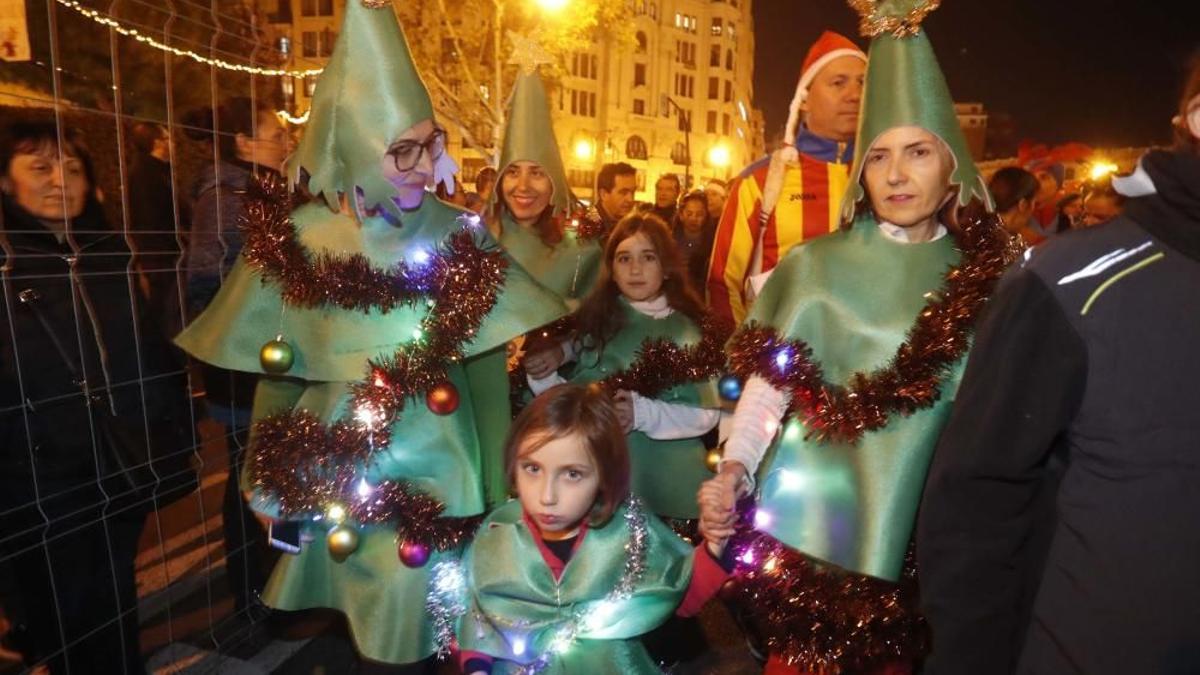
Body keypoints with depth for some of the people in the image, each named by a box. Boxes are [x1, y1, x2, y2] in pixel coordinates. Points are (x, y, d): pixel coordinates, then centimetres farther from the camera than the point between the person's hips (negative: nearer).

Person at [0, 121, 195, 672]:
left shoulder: (112, 255, 8)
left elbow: (157, 351, 11)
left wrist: (175, 432, 6)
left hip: (125, 472, 4)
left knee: (115, 613, 21)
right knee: (67, 628, 12)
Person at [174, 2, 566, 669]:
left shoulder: (460, 232, -7)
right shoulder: (302, 237, -5)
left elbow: (487, 366, -4)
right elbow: (277, 368, 5)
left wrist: (494, 487, -5)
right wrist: (273, 485, 10)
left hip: (433, 463, -1)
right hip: (334, 464, 1)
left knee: (413, 619, 11)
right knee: (358, 613, 17)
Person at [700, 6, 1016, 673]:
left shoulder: (987, 278, 3)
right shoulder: (815, 264, -4)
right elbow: (770, 380, -6)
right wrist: (734, 466, -18)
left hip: (917, 524, 2)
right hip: (813, 514, -2)